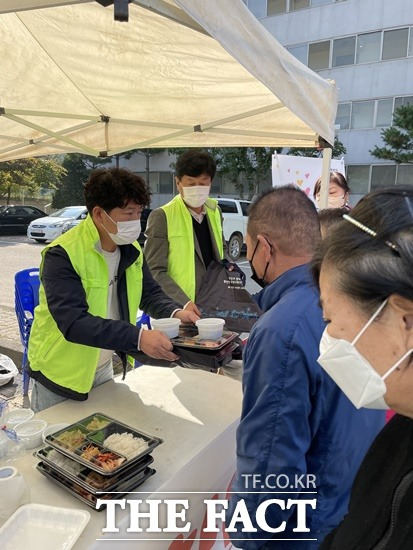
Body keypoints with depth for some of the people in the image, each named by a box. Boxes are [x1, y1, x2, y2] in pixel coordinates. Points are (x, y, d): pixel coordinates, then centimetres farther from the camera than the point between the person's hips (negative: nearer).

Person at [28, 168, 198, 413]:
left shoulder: (131, 249, -5)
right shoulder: (62, 255, -27)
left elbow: (150, 293, 3)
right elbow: (73, 322, -36)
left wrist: (176, 312, -19)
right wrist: (138, 338, -45)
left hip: (104, 368, 6)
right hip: (61, 373, -6)